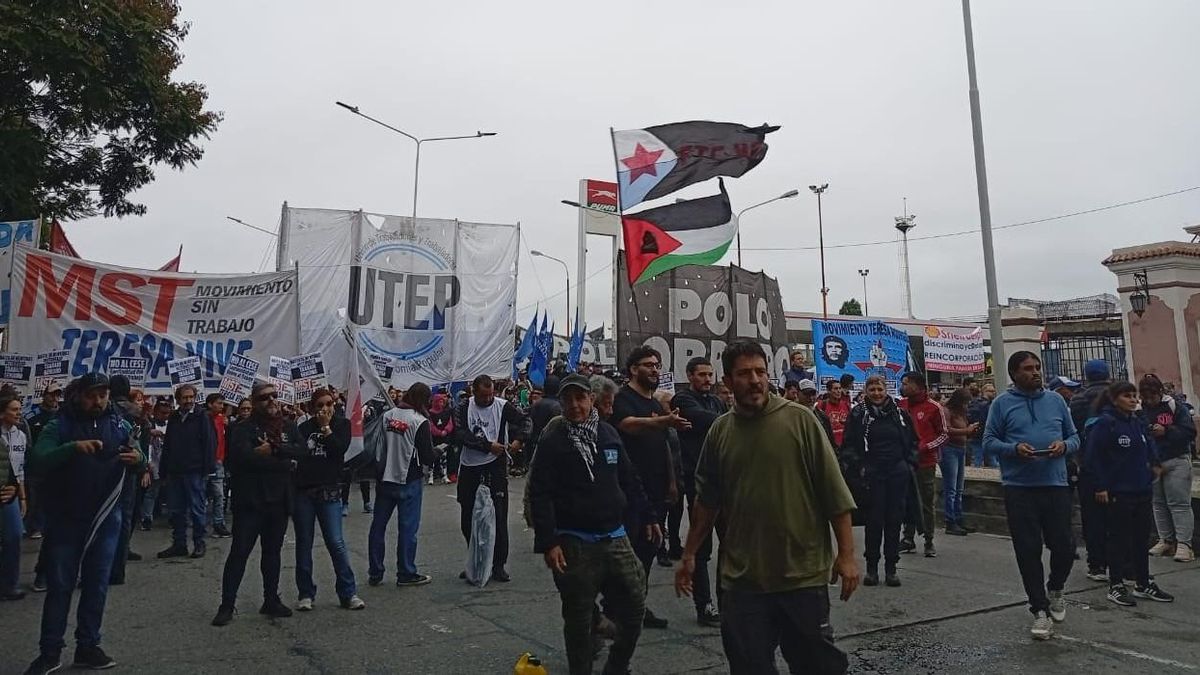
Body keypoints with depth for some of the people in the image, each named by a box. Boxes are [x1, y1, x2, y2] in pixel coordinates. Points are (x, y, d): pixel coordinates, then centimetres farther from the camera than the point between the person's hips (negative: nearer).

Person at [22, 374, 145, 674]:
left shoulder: (119, 425, 0)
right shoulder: (59, 425, -7)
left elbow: (139, 460, 0)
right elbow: (36, 462, -20)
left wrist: (138, 459, -24)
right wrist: (73, 448, -36)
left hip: (105, 518, 2)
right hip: (65, 519, -2)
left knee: (97, 586, 9)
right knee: (59, 586, 6)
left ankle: (88, 647, 21)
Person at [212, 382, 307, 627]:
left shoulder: (288, 427, 9)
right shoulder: (244, 429, -5)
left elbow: (302, 451, -6)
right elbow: (244, 457, -22)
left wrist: (273, 449, -18)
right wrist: (285, 463, -17)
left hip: (279, 500, 5)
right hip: (250, 500, -5)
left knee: (273, 551, 15)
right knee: (239, 552, -2)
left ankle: (271, 601, 26)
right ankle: (227, 605, 8)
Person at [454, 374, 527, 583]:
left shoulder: (503, 406, -2)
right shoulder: (464, 408, -1)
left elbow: (523, 421, 5)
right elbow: (461, 434, -12)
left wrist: (519, 439, -13)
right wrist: (488, 445, -18)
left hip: (496, 466, -2)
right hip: (469, 467, 2)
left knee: (498, 517, -4)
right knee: (468, 519, 10)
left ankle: (498, 566, 6)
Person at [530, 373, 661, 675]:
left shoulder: (608, 433, 7)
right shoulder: (552, 441, -8)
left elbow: (629, 481, 15)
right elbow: (540, 495, -12)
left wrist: (648, 517, 14)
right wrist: (548, 542, -17)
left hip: (615, 538, 5)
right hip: (575, 544, -4)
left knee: (634, 606, 8)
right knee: (578, 619, 6)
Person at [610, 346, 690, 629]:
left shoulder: (657, 403, 19)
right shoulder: (623, 398, -7)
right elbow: (630, 424, -29)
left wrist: (672, 482, 19)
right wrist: (666, 420, -44)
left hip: (657, 489, 8)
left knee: (649, 548, 12)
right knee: (630, 547, -3)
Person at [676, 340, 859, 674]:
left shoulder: (800, 420, -5)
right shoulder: (720, 430, 3)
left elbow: (834, 492, -4)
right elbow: (707, 500, 11)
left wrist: (846, 554, -7)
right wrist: (689, 554, 13)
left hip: (804, 575, -2)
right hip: (741, 580, 2)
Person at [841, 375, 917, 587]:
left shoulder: (899, 413, 10)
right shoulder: (858, 414, 1)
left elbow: (913, 442, 18)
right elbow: (848, 446, 0)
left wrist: (910, 464, 7)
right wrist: (859, 467, -10)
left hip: (898, 474, 3)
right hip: (872, 474, -2)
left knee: (894, 520, 5)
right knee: (874, 520, -2)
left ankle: (891, 568, 15)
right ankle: (871, 567, 10)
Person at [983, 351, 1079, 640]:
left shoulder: (1056, 400, 11)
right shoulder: (1002, 403, 2)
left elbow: (1074, 437, 15)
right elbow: (989, 441, 1)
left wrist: (1064, 446, -7)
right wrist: (1014, 449, -17)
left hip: (1056, 485, 3)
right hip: (1019, 488, -2)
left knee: (1064, 547, 4)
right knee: (1029, 550, 2)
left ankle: (1055, 589, 36)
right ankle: (1041, 611, 14)